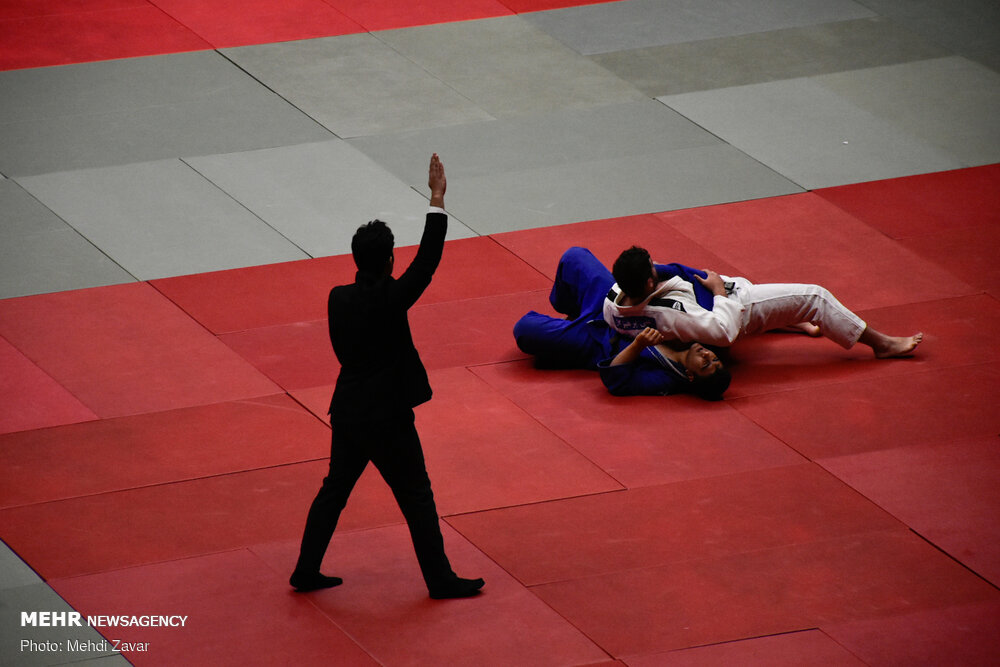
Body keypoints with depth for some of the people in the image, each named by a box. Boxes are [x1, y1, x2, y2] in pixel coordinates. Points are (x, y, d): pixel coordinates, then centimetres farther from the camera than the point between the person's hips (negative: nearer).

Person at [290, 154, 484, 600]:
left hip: (347, 411, 7)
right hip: (386, 418, -7)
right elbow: (426, 262, -21)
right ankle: (440, 580, 13)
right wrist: (437, 199, -18)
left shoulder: (338, 298, -3)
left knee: (335, 490, 19)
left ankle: (306, 572, 23)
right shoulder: (389, 301, -23)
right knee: (416, 498, 5)